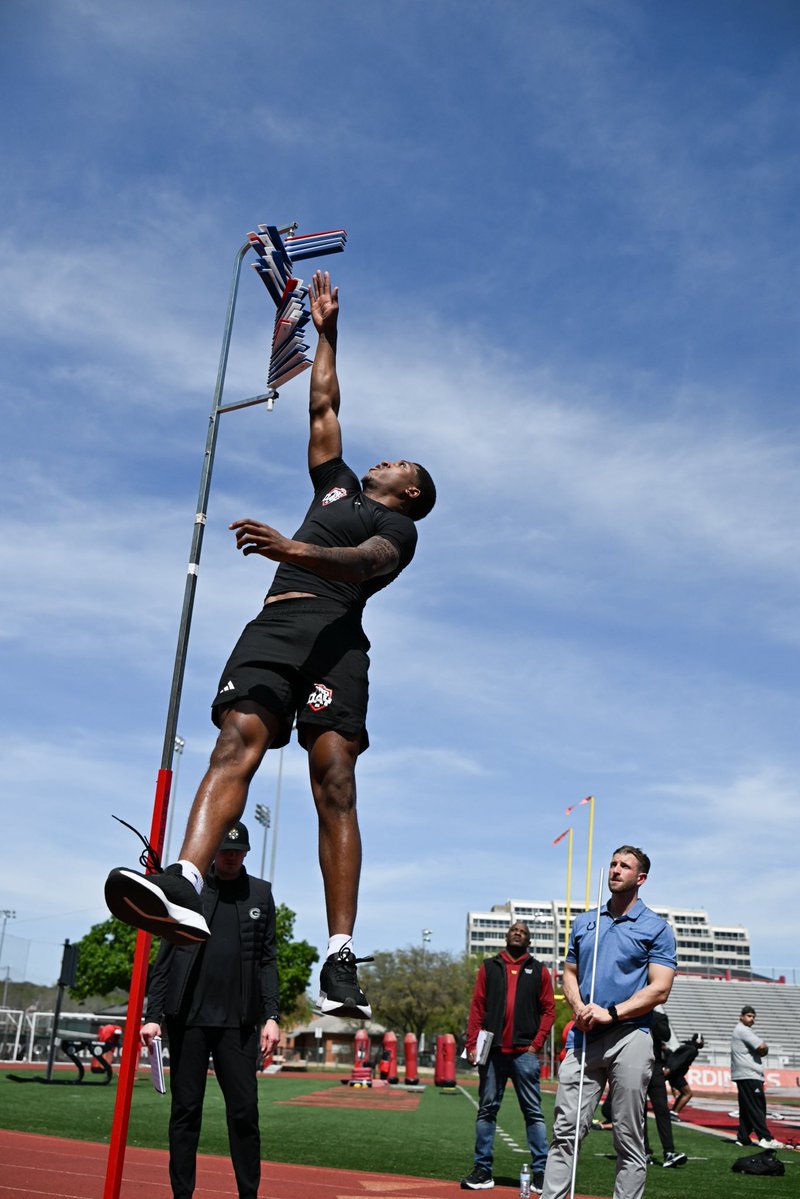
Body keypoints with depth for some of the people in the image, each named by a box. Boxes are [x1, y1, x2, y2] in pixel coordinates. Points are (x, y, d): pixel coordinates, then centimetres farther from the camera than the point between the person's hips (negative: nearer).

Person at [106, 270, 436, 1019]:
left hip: (333, 633, -4)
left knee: (334, 783, -17)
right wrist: (327, 330, 48)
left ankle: (340, 958, -22)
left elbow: (363, 565, -8)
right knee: (238, 741, -22)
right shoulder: (337, 485, 34)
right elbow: (323, 407, 43)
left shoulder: (397, 524, 15)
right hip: (273, 625, 4)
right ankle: (183, 885, -44)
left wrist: (294, 549, -26)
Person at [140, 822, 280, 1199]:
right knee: (185, 1110, 5)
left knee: (244, 1111, 0)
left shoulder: (260, 893, 9)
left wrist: (271, 1016, 0)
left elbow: (267, 960, 8)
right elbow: (165, 957, 4)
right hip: (188, 1016, 0)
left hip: (239, 1021, 1)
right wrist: (153, 1015, -2)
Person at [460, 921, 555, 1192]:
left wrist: (536, 1044, -6)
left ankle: (540, 1173, 7)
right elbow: (477, 1007, 6)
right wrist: (472, 1044, -2)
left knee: (533, 1112, 1)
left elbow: (548, 1010, 5)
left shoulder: (538, 971, 9)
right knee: (487, 1109, 6)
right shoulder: (489, 967, 11)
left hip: (524, 1051, -1)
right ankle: (483, 1171, 13)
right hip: (492, 1049, 2)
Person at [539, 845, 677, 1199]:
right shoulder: (583, 922, 17)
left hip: (630, 1038, -4)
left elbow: (659, 990, -5)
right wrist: (579, 1008, -1)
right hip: (583, 1037, 4)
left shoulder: (656, 928, 3)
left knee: (629, 1138, 1)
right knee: (565, 1131, 0)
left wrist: (610, 1013, -14)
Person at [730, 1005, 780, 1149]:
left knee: (747, 1108, 11)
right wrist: (765, 1048, 2)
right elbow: (762, 1048, -20)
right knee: (756, 1108, -12)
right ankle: (765, 1138, -14)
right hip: (749, 1076, -10)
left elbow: (761, 1051, 25)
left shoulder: (741, 1031, 24)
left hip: (745, 1076, 10)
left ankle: (743, 1138, 12)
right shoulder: (743, 1030, -10)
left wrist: (762, 1050, 3)